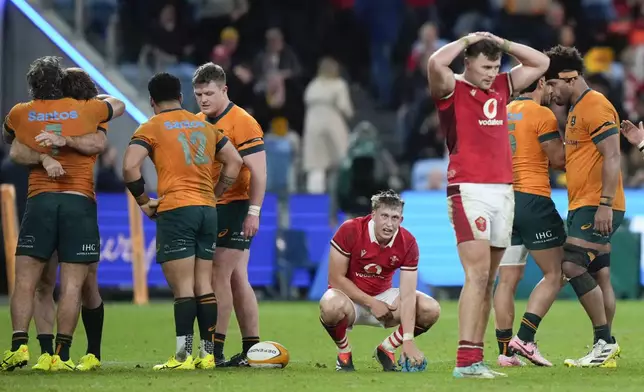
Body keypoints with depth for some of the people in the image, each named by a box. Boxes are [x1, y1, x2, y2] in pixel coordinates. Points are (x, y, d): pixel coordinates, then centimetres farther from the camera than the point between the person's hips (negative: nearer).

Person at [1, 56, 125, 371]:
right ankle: (61, 355, -6)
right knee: (72, 285, -2)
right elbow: (119, 105, 28)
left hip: (40, 200, 0)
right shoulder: (85, 109, 8)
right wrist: (97, 97, 45)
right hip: (80, 202, 0)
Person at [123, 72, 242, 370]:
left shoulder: (151, 128, 0)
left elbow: (130, 166, -13)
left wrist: (144, 202, -2)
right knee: (204, 284, 8)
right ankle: (208, 353, 8)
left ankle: (184, 355, -12)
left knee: (183, 287, -8)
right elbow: (235, 162, 17)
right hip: (207, 210, 5)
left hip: (175, 210, -5)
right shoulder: (205, 126, 16)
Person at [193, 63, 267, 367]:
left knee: (220, 276, -10)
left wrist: (253, 212, -20)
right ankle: (252, 349, 12)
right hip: (210, 208, 8)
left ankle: (215, 350, -9)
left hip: (235, 207, -8)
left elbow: (258, 171, -14)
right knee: (237, 279, 9)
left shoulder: (242, 122, -11)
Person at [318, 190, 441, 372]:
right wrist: (371, 303, -20)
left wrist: (408, 340, -28)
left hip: (383, 296, 3)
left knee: (431, 309, -19)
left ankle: (386, 349, 6)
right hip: (350, 295, -3)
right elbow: (336, 278, -17)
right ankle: (344, 352, -6)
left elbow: (407, 295, -18)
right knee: (331, 306, -40)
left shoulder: (408, 243, -14)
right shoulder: (350, 230, -21)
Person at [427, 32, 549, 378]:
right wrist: (467, 41, -7)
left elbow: (540, 63, 23)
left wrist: (502, 44, 12)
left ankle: (475, 359, 9)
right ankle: (465, 360, -19)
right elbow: (435, 63, -23)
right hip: (468, 190, -7)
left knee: (487, 280, 6)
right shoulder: (452, 89, -2)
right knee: (477, 274, -16)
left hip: (503, 191, 7)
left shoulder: (502, 87, 16)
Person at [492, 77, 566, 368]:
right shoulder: (542, 115, -9)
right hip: (533, 201, -7)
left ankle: (505, 350, 3)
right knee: (554, 275, 2)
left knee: (507, 279, 7)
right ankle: (525, 338, -10)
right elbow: (559, 159, -7)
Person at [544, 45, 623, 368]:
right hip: (583, 206, 10)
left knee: (573, 264, -16)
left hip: (597, 207, -10)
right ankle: (605, 351, 10)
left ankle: (605, 341, -14)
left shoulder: (595, 105, -11)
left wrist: (605, 204, -24)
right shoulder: (576, 110, 20)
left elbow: (612, 157, -19)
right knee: (598, 275, 9)